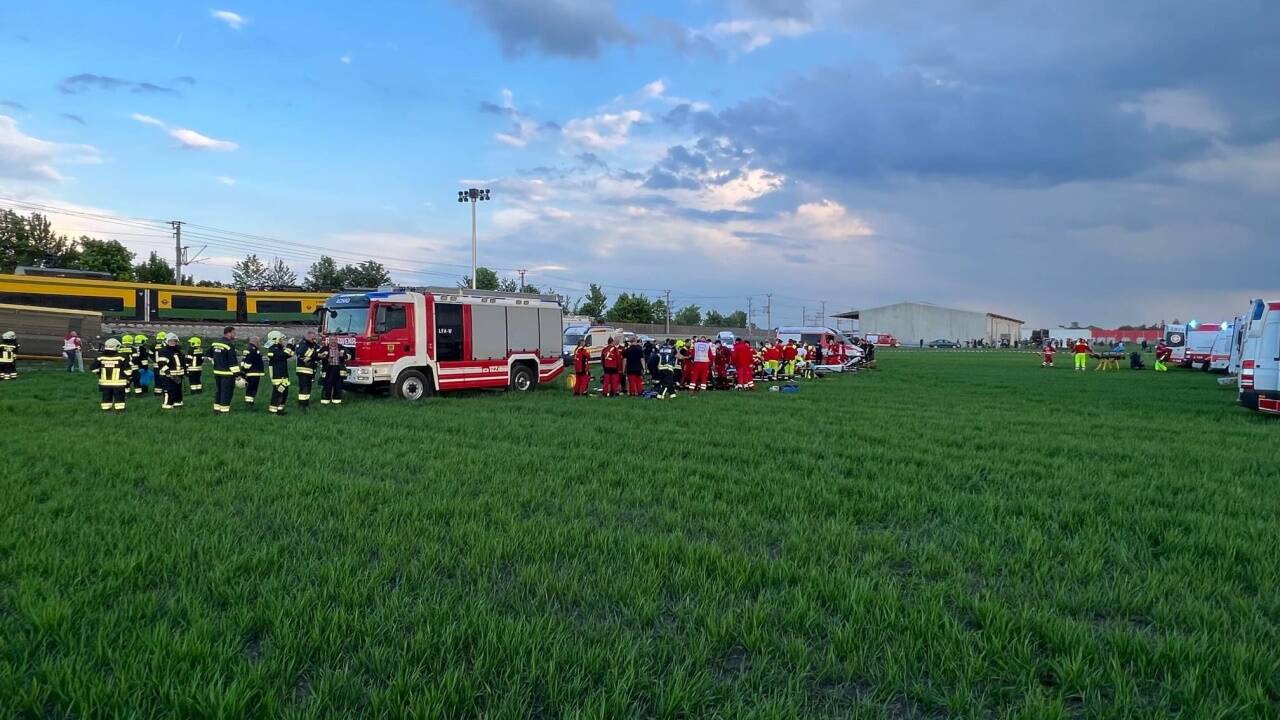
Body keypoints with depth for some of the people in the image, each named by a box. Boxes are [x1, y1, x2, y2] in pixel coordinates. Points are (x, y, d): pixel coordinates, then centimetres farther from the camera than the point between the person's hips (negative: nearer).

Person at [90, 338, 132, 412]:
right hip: (118, 383, -4)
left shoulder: (100, 357, 0)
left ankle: (105, 409, 19)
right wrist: (126, 376, 7)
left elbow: (93, 368, 3)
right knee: (119, 397, 4)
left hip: (105, 382, 4)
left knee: (106, 397, 14)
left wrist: (99, 374, 18)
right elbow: (128, 368, -8)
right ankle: (119, 409, 4)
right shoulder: (121, 357, -10)